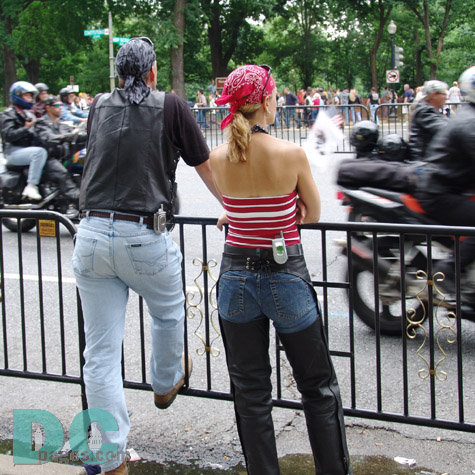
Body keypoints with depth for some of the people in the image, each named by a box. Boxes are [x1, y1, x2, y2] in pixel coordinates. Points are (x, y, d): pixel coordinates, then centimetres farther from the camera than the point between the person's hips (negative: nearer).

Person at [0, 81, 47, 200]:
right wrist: (26, 128, -24)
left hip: (27, 148, 8)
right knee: (40, 152, -32)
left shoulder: (29, 114, 22)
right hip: (13, 151, -8)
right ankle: (31, 186, -33)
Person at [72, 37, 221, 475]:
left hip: (91, 235, 3)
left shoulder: (100, 107, 14)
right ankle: (166, 384, 51)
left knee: (101, 352, 6)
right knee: (169, 312, 28)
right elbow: (206, 167, 11)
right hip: (144, 238, -3)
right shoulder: (171, 107, 2)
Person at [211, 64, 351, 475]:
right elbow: (313, 214, 2)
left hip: (236, 275, 3)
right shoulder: (292, 154, -14)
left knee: (251, 392, 13)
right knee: (318, 387, 13)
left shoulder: (219, 158, -5)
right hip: (286, 275, -3)